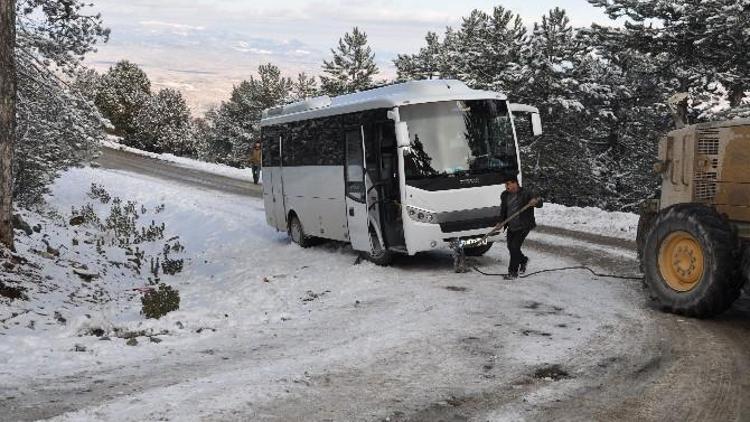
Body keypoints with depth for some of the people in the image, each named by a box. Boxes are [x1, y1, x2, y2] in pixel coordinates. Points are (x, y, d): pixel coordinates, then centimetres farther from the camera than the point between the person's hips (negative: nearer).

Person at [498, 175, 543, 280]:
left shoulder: (526, 193, -14)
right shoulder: (505, 195, 4)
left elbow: (539, 204, -16)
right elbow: (503, 210, 16)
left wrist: (536, 202, -40)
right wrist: (501, 222, 4)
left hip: (523, 227, -7)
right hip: (511, 227, 7)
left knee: (515, 247, -12)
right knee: (510, 247, 14)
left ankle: (513, 272, -2)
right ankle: (523, 260, 44)